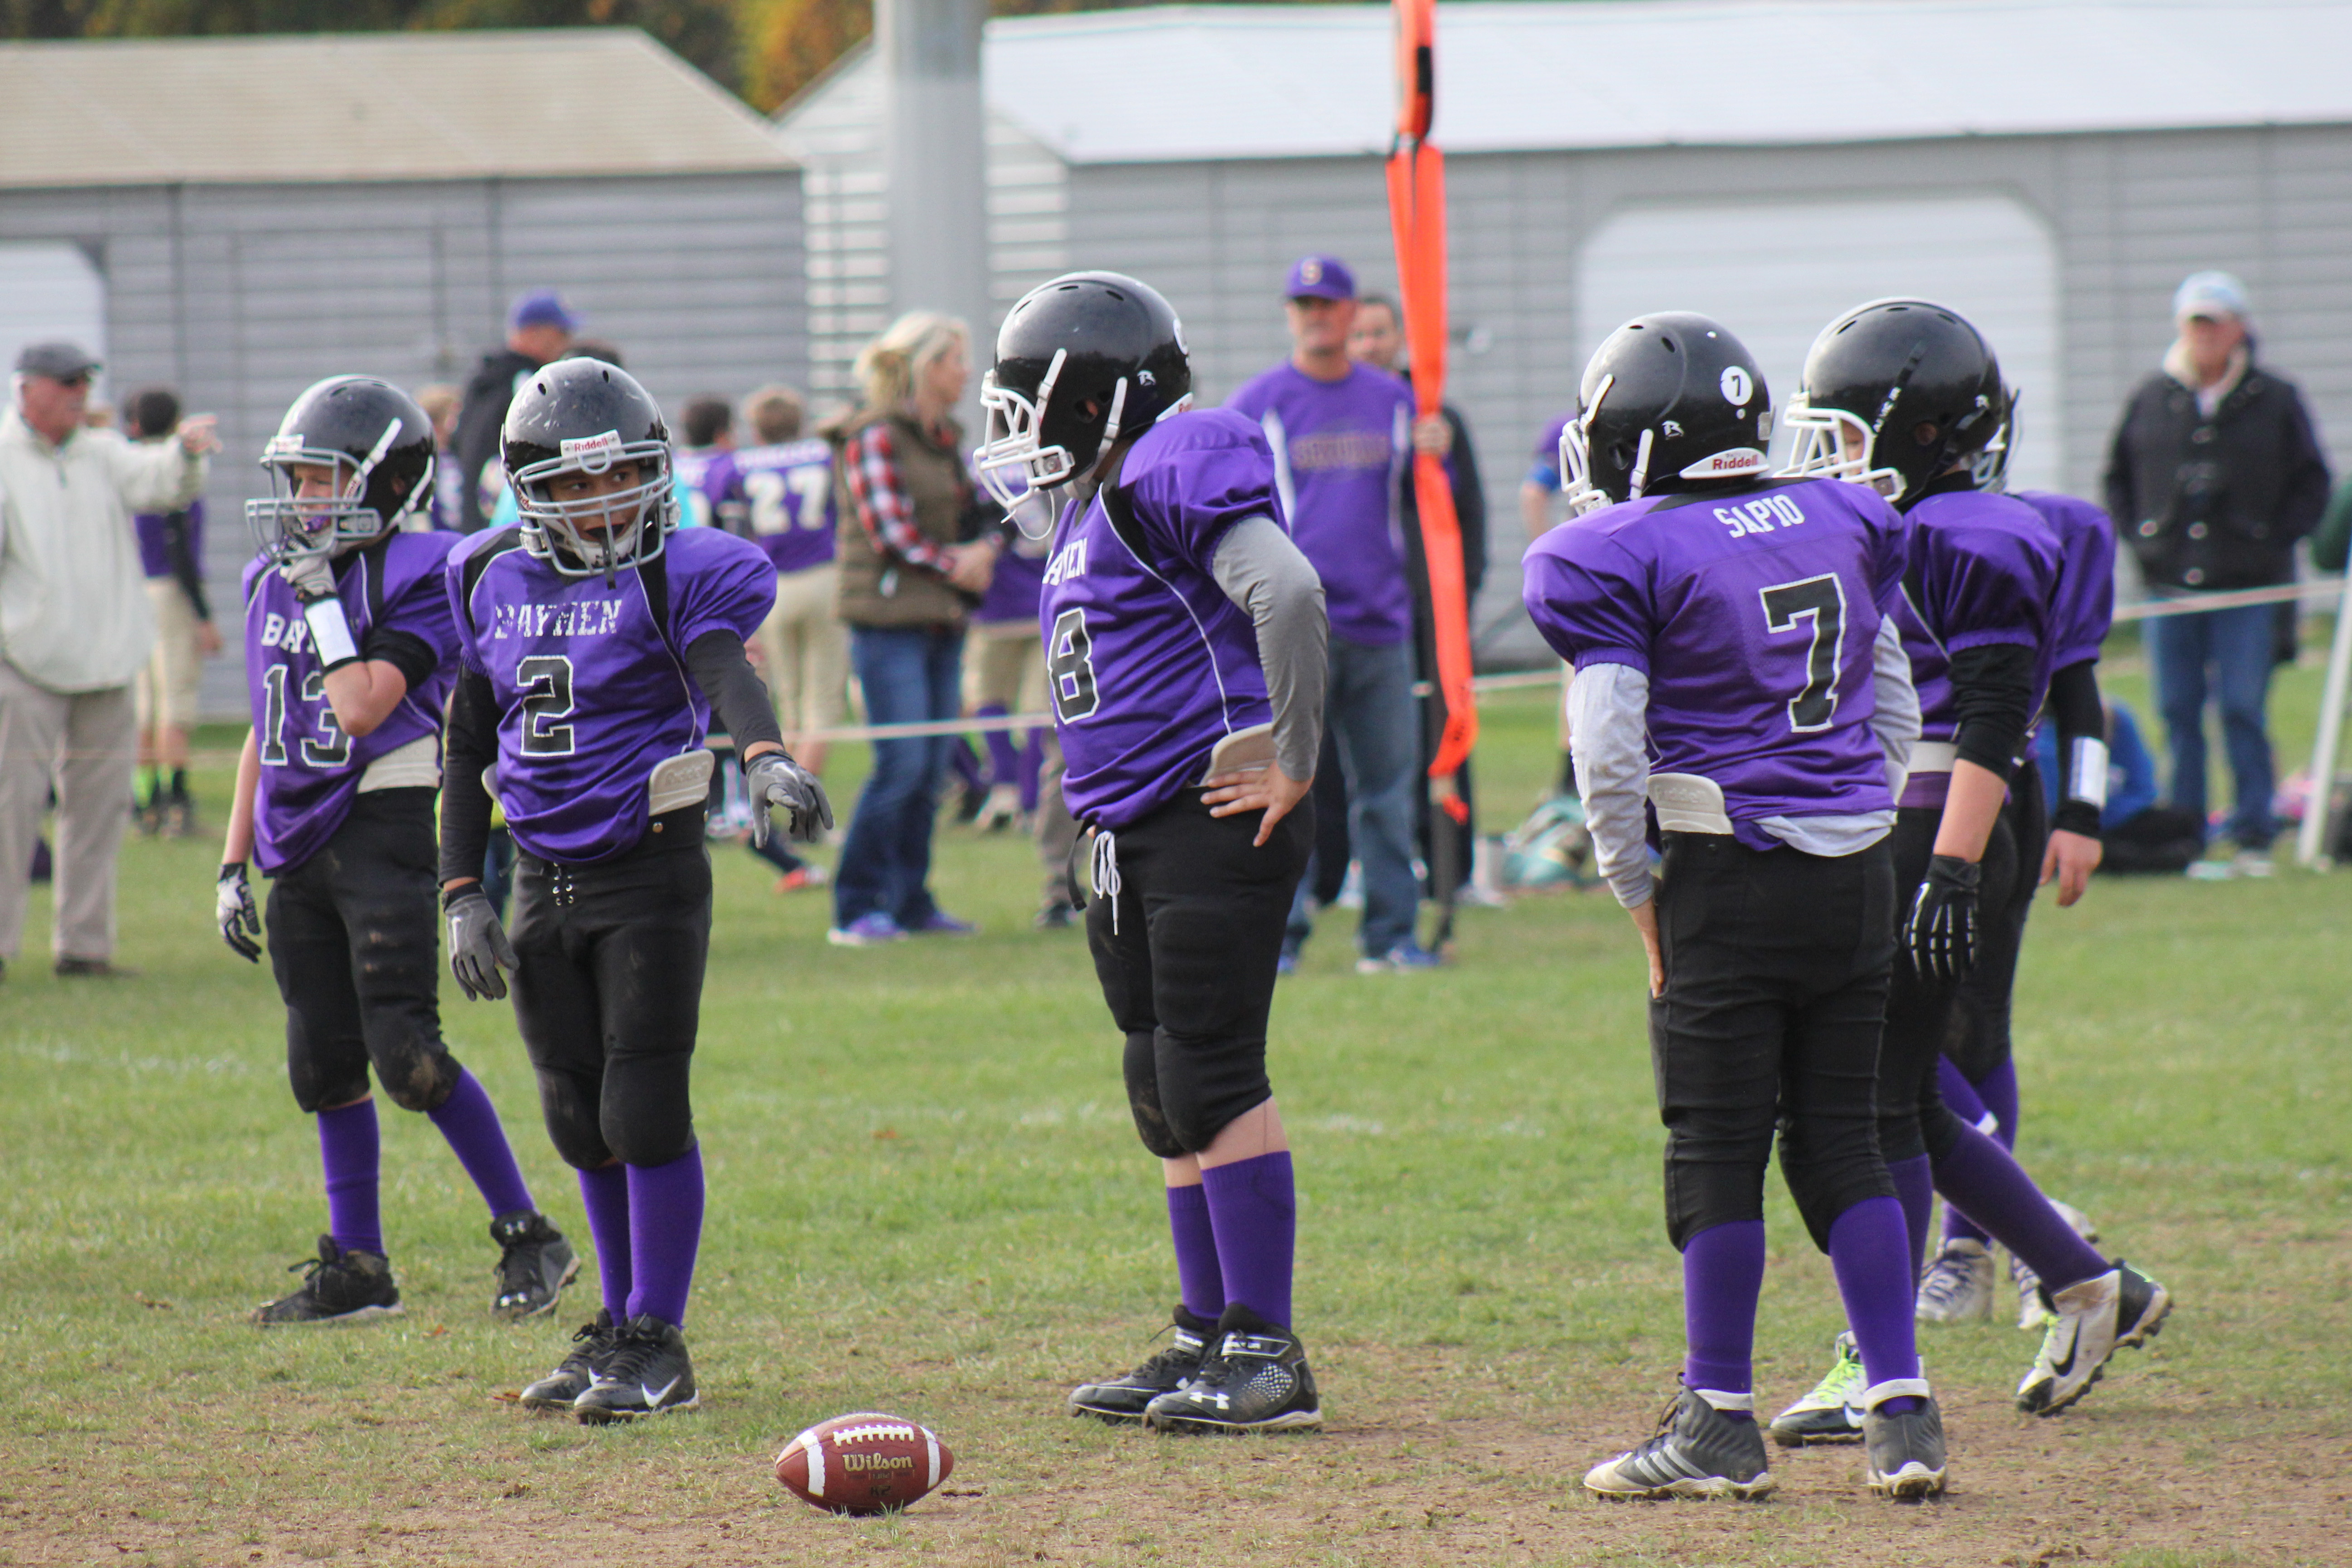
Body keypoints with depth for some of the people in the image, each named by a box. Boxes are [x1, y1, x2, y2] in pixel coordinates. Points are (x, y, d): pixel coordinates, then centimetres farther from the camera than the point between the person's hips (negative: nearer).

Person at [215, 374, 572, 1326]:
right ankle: (356, 1268, 16)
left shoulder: (418, 580, -10)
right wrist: (235, 863, 16)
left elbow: (361, 710, -21)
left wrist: (323, 601, -16)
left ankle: (529, 1239, -2)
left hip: (385, 833, -7)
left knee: (407, 1054, -12)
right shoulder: (274, 581, 12)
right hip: (301, 847, 7)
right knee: (322, 1062, 8)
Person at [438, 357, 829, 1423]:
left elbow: (728, 674, -28)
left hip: (652, 874, -5)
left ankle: (660, 1347, 2)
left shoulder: (678, 575, -8)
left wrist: (766, 757, -49)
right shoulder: (492, 584, 7)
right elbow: (467, 748, 13)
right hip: (544, 884, 5)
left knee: (644, 1113, -7)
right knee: (581, 1123, 11)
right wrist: (461, 896, 6)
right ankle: (621, 1327, 25)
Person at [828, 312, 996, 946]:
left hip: (943, 620, 8)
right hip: (890, 618, -8)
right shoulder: (875, 436, -10)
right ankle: (857, 910, -6)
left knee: (931, 769, 8)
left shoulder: (944, 439, 16)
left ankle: (911, 900, 15)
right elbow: (890, 531, -15)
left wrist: (982, 553, -2)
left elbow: (973, 515, 19)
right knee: (902, 765, -11)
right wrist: (953, 564, -9)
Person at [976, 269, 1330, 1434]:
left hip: (1216, 825, -10)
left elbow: (1288, 594, -26)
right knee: (1168, 1100, 12)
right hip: (1136, 837, 10)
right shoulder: (1094, 505, 18)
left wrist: (1292, 765, -21)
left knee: (1213, 1081, -10)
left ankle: (1268, 1350, -6)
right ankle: (1208, 1338, 20)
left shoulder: (1175, 474, -14)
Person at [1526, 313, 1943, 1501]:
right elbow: (1895, 715, 16)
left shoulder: (1622, 558, -8)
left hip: (1730, 871, -6)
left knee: (1717, 1147, 2)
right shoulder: (1840, 526, 11)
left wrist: (1641, 903, -1)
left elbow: (1608, 753, -12)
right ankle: (1901, 1409, 7)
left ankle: (1722, 1424, 6)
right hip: (1859, 871, 6)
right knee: (1838, 1137, 11)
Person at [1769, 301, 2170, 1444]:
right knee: (1902, 1110, 12)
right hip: (1874, 846, 10)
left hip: (1931, 838, -10)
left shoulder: (1970, 542, -13)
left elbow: (1993, 722, -20)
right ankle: (2089, 1289, 21)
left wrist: (1953, 868, -25)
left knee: (1878, 1104, -6)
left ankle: (1878, 1370, 0)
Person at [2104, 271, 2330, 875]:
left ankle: (2253, 836, -1)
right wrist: (2139, 536, 6)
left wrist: (2273, 541, -4)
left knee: (2243, 712, -6)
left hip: (2248, 588, -3)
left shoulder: (2275, 401, 2)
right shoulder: (2150, 401, 8)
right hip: (2170, 584, 3)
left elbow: (2311, 485, 6)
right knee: (2178, 713, 4)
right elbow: (2118, 480, 18)